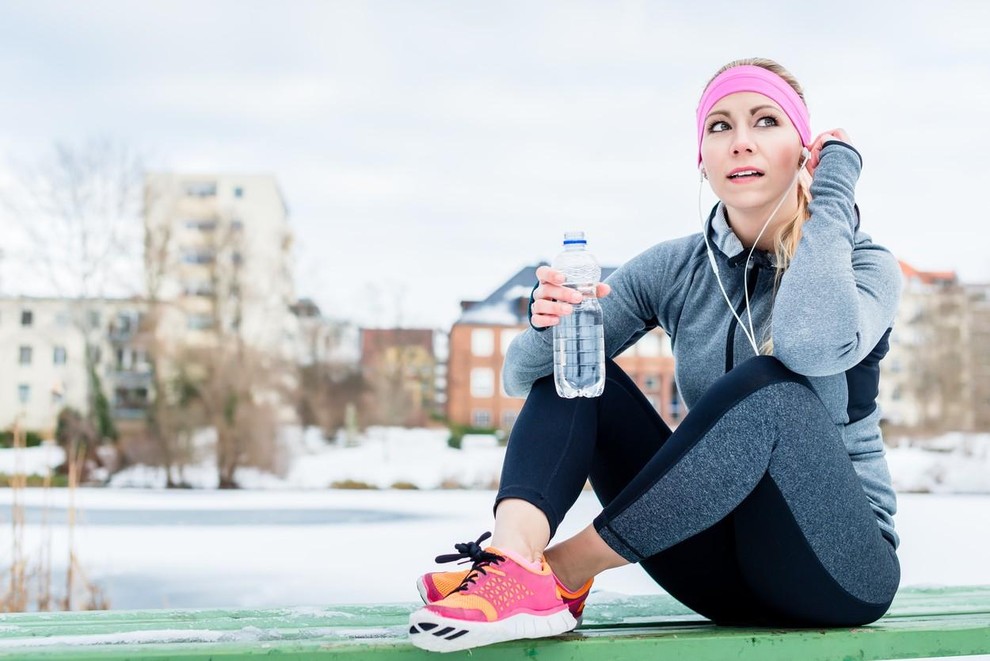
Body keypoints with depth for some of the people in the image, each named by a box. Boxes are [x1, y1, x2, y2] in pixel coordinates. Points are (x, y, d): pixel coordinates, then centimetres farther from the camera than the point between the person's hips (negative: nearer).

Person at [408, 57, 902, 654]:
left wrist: (834, 192, -20)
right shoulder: (674, 270, 2)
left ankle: (565, 572, -28)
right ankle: (517, 561, -38)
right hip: (720, 554, 4)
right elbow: (520, 377, -1)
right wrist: (551, 326, -26)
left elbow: (815, 347, -35)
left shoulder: (864, 264, -8)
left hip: (843, 566, -3)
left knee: (769, 385, -32)